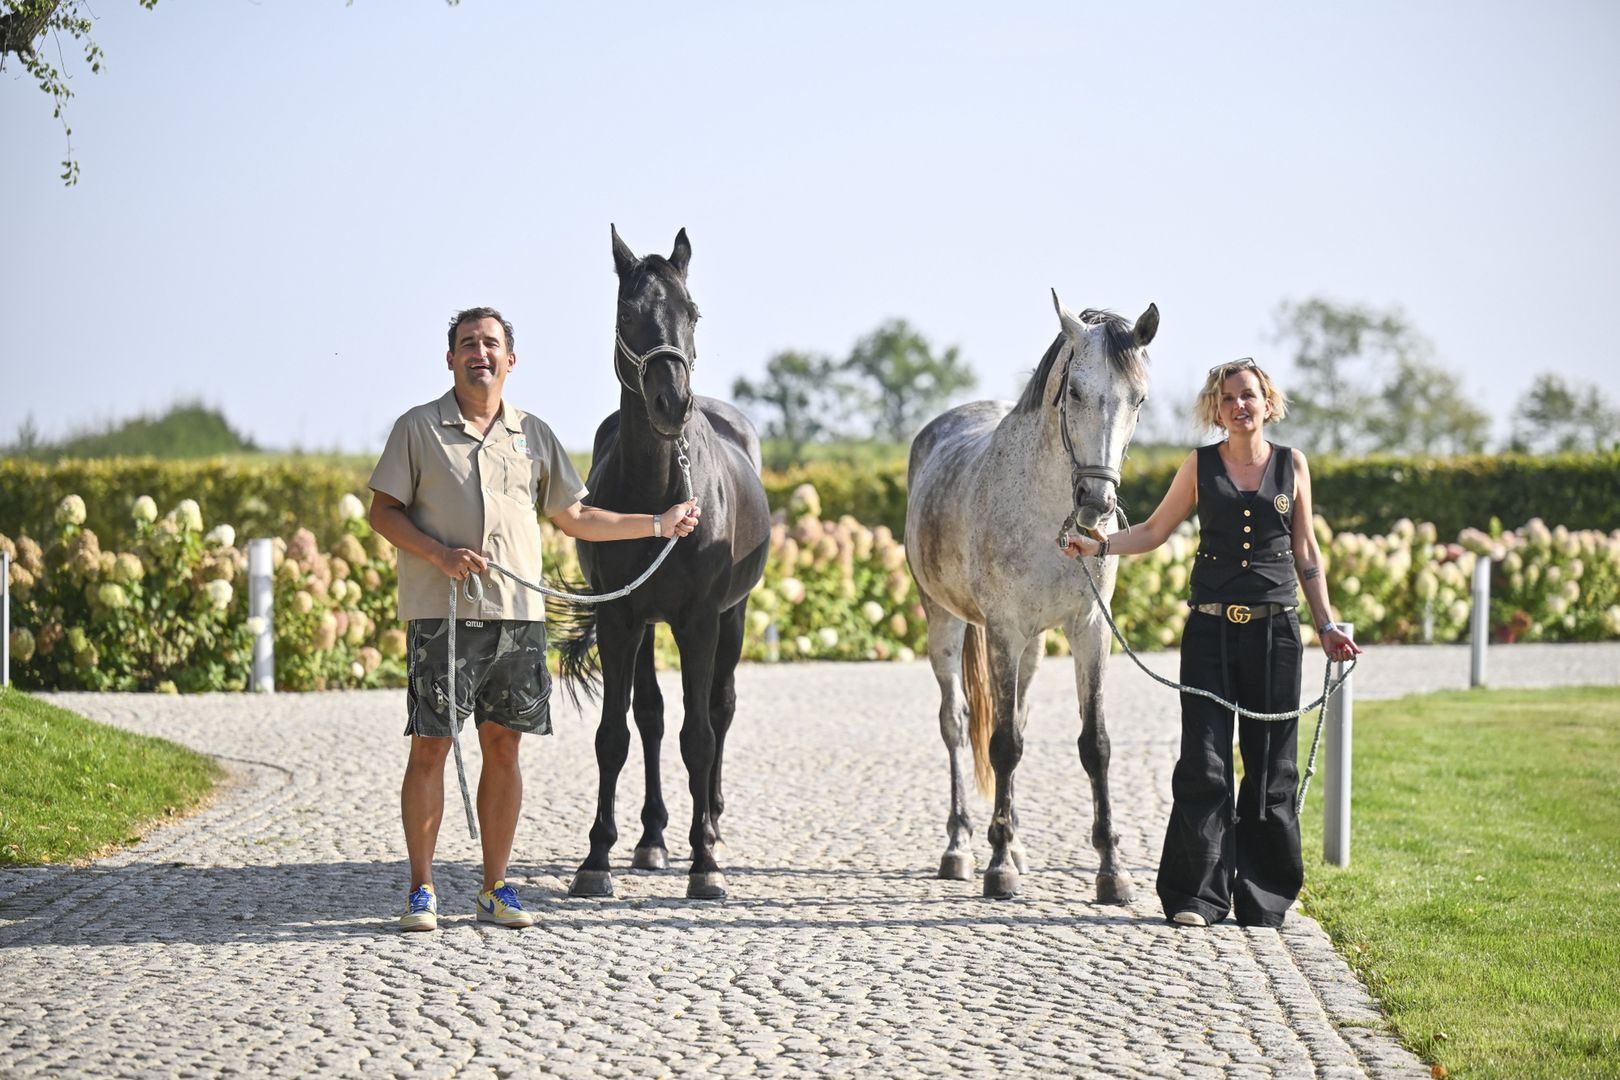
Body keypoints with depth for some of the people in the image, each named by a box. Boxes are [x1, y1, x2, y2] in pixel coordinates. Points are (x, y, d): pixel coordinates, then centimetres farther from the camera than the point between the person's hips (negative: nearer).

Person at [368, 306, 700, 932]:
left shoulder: (534, 434, 13)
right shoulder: (418, 428, 2)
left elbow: (574, 518, 20)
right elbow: (383, 511, 0)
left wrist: (658, 524, 17)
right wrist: (440, 554, -15)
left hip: (519, 615, 3)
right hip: (441, 614, -3)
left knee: (503, 746, 5)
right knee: (430, 747, -3)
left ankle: (495, 888, 13)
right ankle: (421, 889, 4)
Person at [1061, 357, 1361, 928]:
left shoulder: (1292, 464, 6)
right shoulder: (1201, 465, 4)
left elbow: (1305, 551, 11)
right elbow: (1155, 530, 9)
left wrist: (1327, 624, 8)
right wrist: (1099, 545, -7)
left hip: (1275, 629, 1)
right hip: (1211, 629, -1)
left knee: (1271, 765, 4)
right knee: (1204, 763, -5)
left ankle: (1263, 897, 13)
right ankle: (1197, 895, 2)